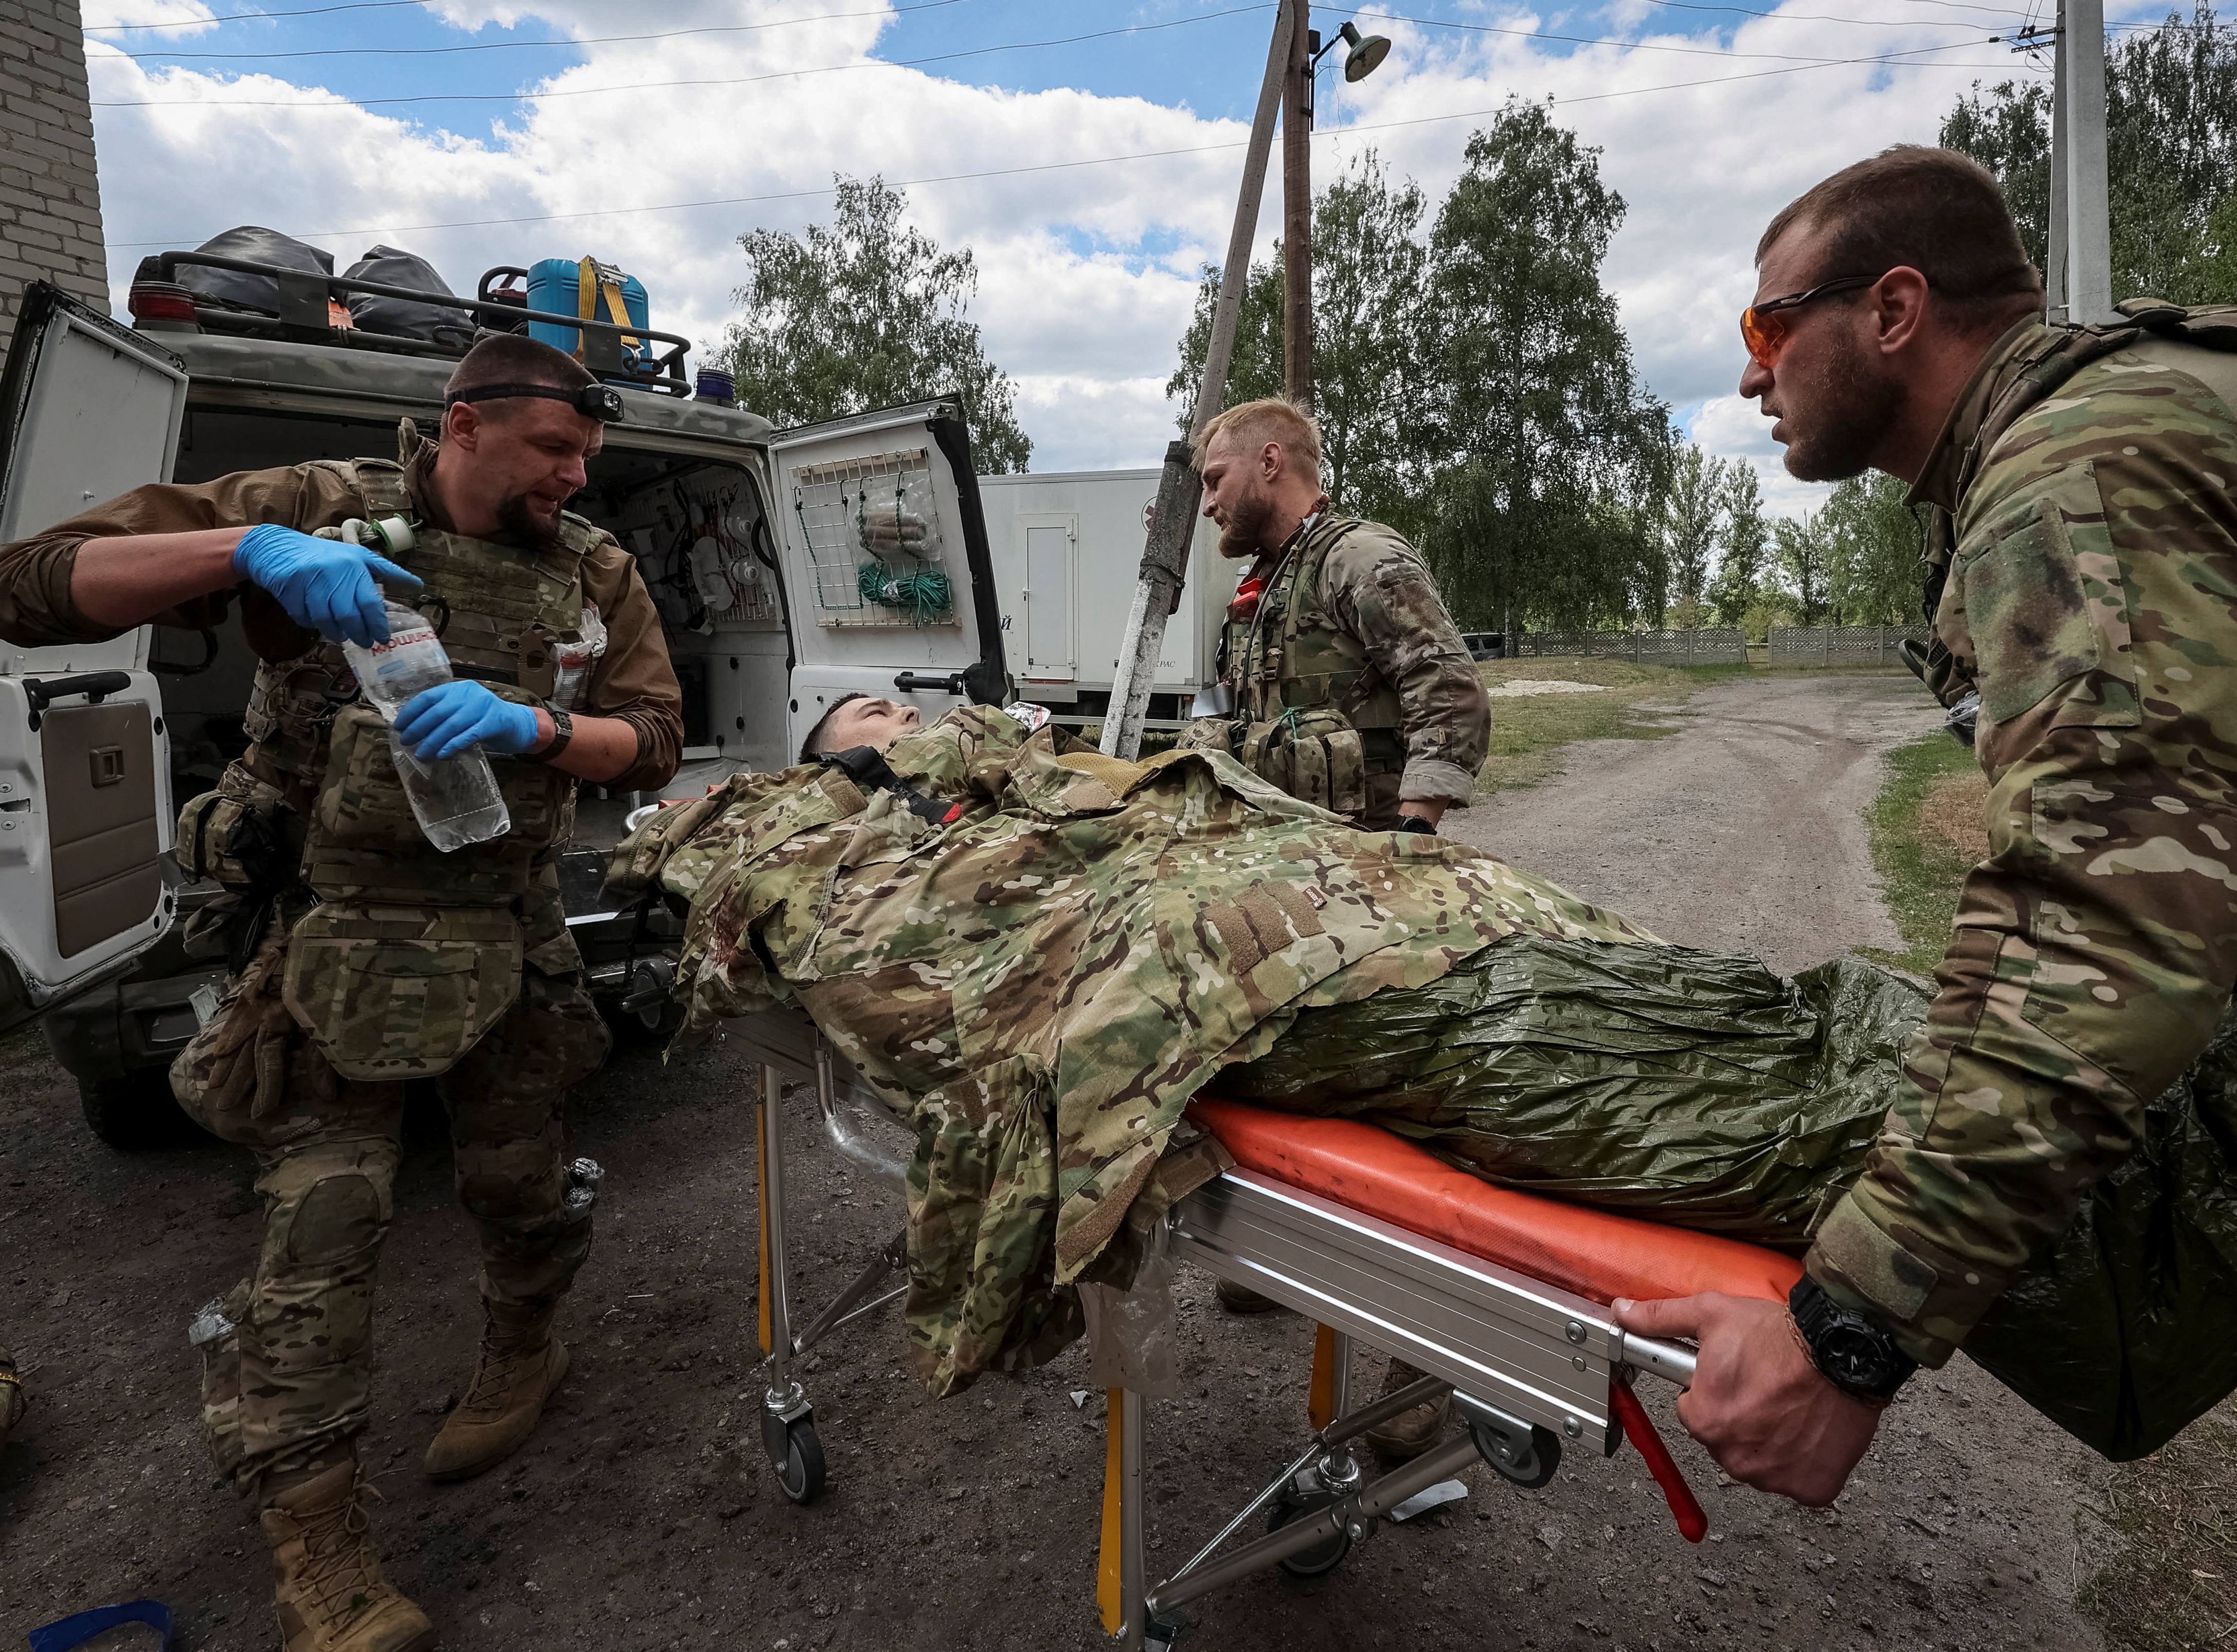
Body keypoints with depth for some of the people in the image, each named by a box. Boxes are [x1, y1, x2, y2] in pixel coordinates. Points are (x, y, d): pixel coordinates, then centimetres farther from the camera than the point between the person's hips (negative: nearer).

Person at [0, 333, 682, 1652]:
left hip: (508, 936, 2)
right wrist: (247, 550, -26)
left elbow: (654, 742, -4)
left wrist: (527, 726, -24)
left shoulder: (593, 571, 2)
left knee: (523, 1183, 13)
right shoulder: (317, 511, -5)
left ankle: (523, 1350, 46)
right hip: (332, 937, -2)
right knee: (321, 1225, -2)